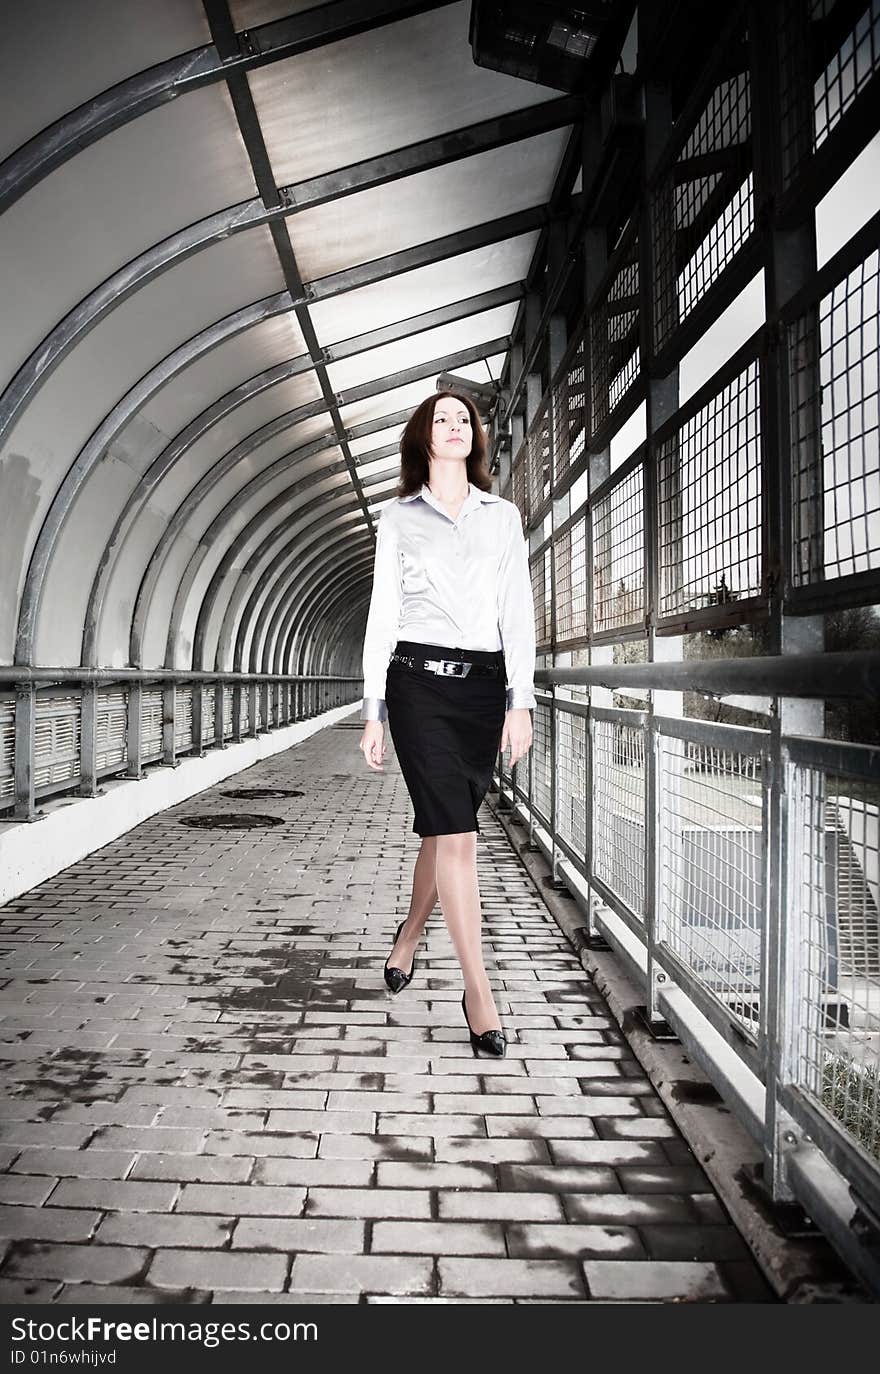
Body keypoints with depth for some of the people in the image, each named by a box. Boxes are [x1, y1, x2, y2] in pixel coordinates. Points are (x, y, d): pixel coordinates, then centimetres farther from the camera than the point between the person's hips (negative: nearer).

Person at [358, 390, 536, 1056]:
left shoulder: (503, 516, 12)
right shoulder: (399, 516, 8)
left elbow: (518, 611, 7)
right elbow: (382, 614, 6)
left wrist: (520, 702, -2)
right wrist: (374, 712, 1)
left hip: (483, 683, 3)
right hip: (419, 680, -2)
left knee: (445, 828, 11)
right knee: (456, 832, -10)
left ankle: (409, 935, 37)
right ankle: (479, 991, -4)